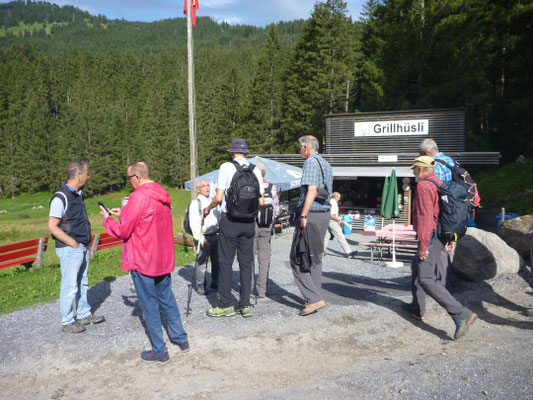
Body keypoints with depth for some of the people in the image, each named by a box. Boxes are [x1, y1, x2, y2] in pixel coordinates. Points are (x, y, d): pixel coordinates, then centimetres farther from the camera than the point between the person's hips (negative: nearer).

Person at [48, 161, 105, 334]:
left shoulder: (78, 195, 12)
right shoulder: (61, 198, -16)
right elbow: (52, 227, -19)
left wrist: (86, 245, 12)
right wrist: (74, 243, -17)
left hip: (83, 248, 9)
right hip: (70, 250, -9)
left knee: (82, 283, 18)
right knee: (69, 287, 1)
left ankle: (84, 314, 30)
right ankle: (67, 322, 13)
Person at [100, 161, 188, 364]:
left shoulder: (138, 197, -19)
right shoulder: (162, 195, 7)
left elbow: (123, 231, -15)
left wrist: (107, 219, 3)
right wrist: (123, 213, 19)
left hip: (143, 261, -8)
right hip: (164, 258, 8)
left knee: (149, 305, 4)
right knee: (167, 299, 20)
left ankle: (159, 351, 13)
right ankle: (180, 338, 30)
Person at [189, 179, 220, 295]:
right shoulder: (196, 203, -5)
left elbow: (220, 218, 23)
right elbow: (194, 224, -12)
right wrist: (201, 240, -19)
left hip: (215, 235, 7)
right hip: (203, 237, -6)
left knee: (217, 261, 10)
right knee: (201, 262, -4)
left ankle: (215, 283, 26)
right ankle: (200, 285, 10)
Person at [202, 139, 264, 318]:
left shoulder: (226, 167, -6)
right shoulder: (255, 170, 5)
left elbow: (219, 197, -11)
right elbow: (261, 202, 5)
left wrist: (208, 209, 7)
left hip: (229, 220, -4)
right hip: (249, 222, 4)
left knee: (225, 262, 4)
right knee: (246, 262, 10)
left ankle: (226, 305, 10)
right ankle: (245, 305, 16)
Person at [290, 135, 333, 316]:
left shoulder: (311, 162, -10)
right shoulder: (326, 165, 19)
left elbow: (312, 191, -21)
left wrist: (304, 215, -22)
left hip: (311, 214, -9)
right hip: (324, 214, 9)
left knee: (297, 258, -3)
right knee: (315, 257, 15)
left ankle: (314, 298, -6)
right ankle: (314, 298, 21)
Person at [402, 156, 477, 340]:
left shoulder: (423, 186, -16)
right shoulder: (440, 184, 14)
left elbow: (425, 217, -23)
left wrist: (423, 245, -21)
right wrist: (450, 239, 20)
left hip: (430, 238, -10)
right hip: (440, 237, 10)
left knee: (426, 280, -9)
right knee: (416, 268, 24)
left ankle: (462, 314, -15)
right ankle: (417, 308, 34)